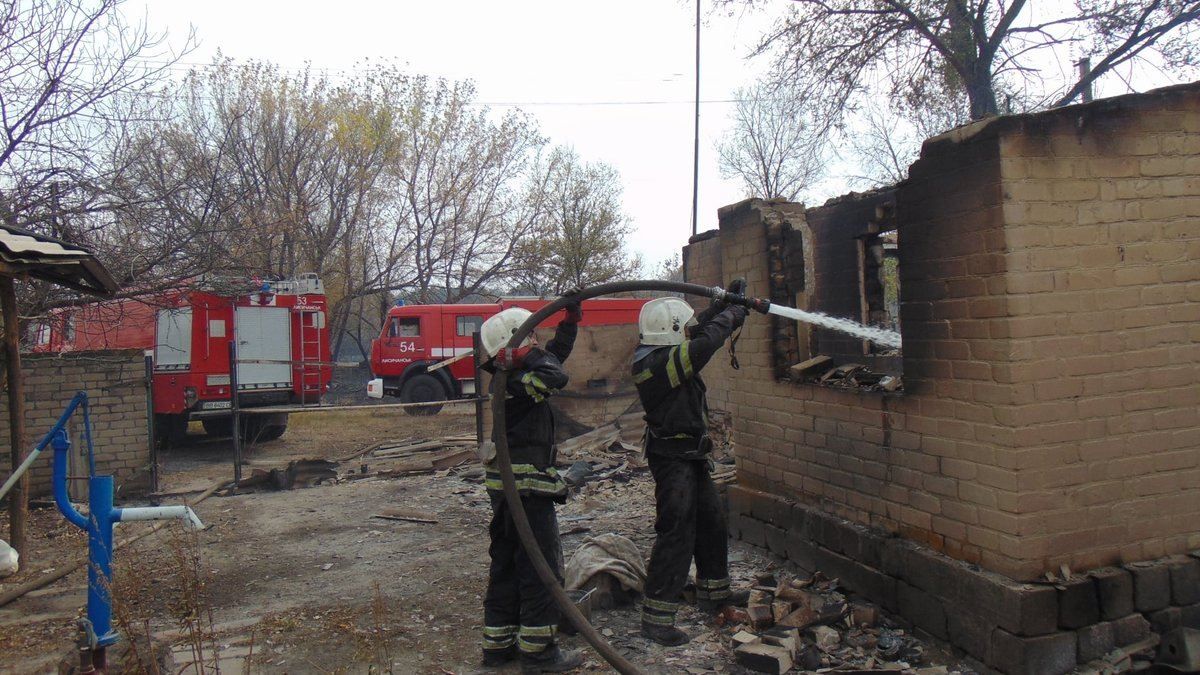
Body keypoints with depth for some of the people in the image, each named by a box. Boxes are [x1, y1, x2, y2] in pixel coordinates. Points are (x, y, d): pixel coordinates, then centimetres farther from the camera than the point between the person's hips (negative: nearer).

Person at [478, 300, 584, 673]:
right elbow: (555, 375, -35)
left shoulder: (509, 379, 10)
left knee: (506, 564, 15)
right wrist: (528, 354, -18)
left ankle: (499, 644, 25)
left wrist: (571, 318, 17)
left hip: (506, 488, 10)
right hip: (527, 488, -10)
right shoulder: (516, 384, -19)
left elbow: (555, 353, 21)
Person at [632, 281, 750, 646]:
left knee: (712, 524, 21)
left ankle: (714, 591, 37)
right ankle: (656, 616, -2)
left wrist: (724, 302, 18)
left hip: (689, 457, 11)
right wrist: (730, 316, -12)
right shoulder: (660, 363, -25)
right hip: (674, 459, -11)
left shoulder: (659, 353, 6)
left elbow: (696, 331, 20)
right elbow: (705, 342, -30)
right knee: (676, 535, -8)